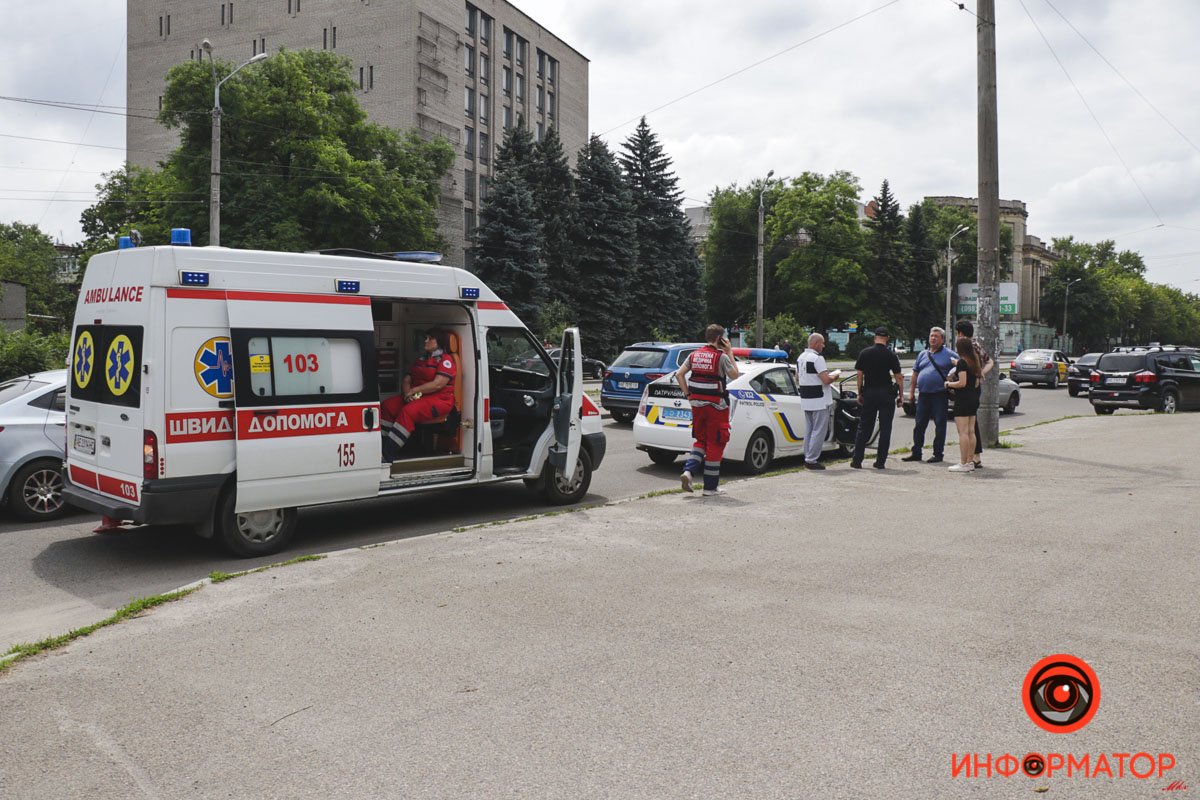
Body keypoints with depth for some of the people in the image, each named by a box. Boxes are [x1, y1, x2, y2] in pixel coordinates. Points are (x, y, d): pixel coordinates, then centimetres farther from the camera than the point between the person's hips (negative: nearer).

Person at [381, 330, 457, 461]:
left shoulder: (445, 360, -4)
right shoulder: (420, 360, 23)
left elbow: (437, 385, -17)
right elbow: (406, 380, 16)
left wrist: (414, 390, -16)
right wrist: (407, 393, -7)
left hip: (439, 399, -9)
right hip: (416, 397, 9)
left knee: (409, 411, -33)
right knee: (387, 406, -9)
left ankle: (388, 454, -35)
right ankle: (381, 444, -18)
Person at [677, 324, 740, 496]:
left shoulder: (694, 355, 7)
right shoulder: (721, 356, -10)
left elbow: (679, 374, 3)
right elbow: (734, 375, -1)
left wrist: (688, 394, 7)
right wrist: (730, 353, 3)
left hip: (697, 404, 5)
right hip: (716, 405, -5)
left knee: (701, 441, 19)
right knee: (715, 444, 4)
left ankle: (688, 471, -3)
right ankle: (710, 487, 8)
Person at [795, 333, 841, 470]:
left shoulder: (800, 358, 11)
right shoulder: (817, 358, -16)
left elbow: (798, 379, 20)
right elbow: (826, 380, -22)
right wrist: (835, 375, -1)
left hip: (805, 400, 9)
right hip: (819, 401, -9)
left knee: (809, 430, 14)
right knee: (819, 431, -3)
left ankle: (808, 458, 18)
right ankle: (811, 460, -4)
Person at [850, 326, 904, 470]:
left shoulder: (864, 353, 0)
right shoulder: (891, 355, -4)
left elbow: (859, 375, 1)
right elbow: (899, 378, -4)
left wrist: (860, 394, 8)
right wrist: (901, 396, 4)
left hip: (869, 393, 2)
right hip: (886, 394, -2)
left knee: (864, 428, 9)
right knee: (885, 429, 5)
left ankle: (856, 460, 7)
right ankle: (880, 462, 6)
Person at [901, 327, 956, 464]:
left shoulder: (949, 355, 0)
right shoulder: (922, 354, 15)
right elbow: (915, 374, 16)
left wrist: (952, 378, -14)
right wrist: (911, 392, 11)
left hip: (940, 395, -5)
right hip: (924, 395, 5)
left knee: (940, 425, 0)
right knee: (919, 425, 7)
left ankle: (938, 454, 7)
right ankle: (916, 452, 13)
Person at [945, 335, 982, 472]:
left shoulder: (962, 362, -14)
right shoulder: (973, 362, 13)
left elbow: (962, 383, -20)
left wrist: (948, 384, -4)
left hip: (963, 400, -9)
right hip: (973, 399, 9)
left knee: (963, 432, -7)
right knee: (971, 432, 10)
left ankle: (963, 463, -7)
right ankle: (970, 462, 14)